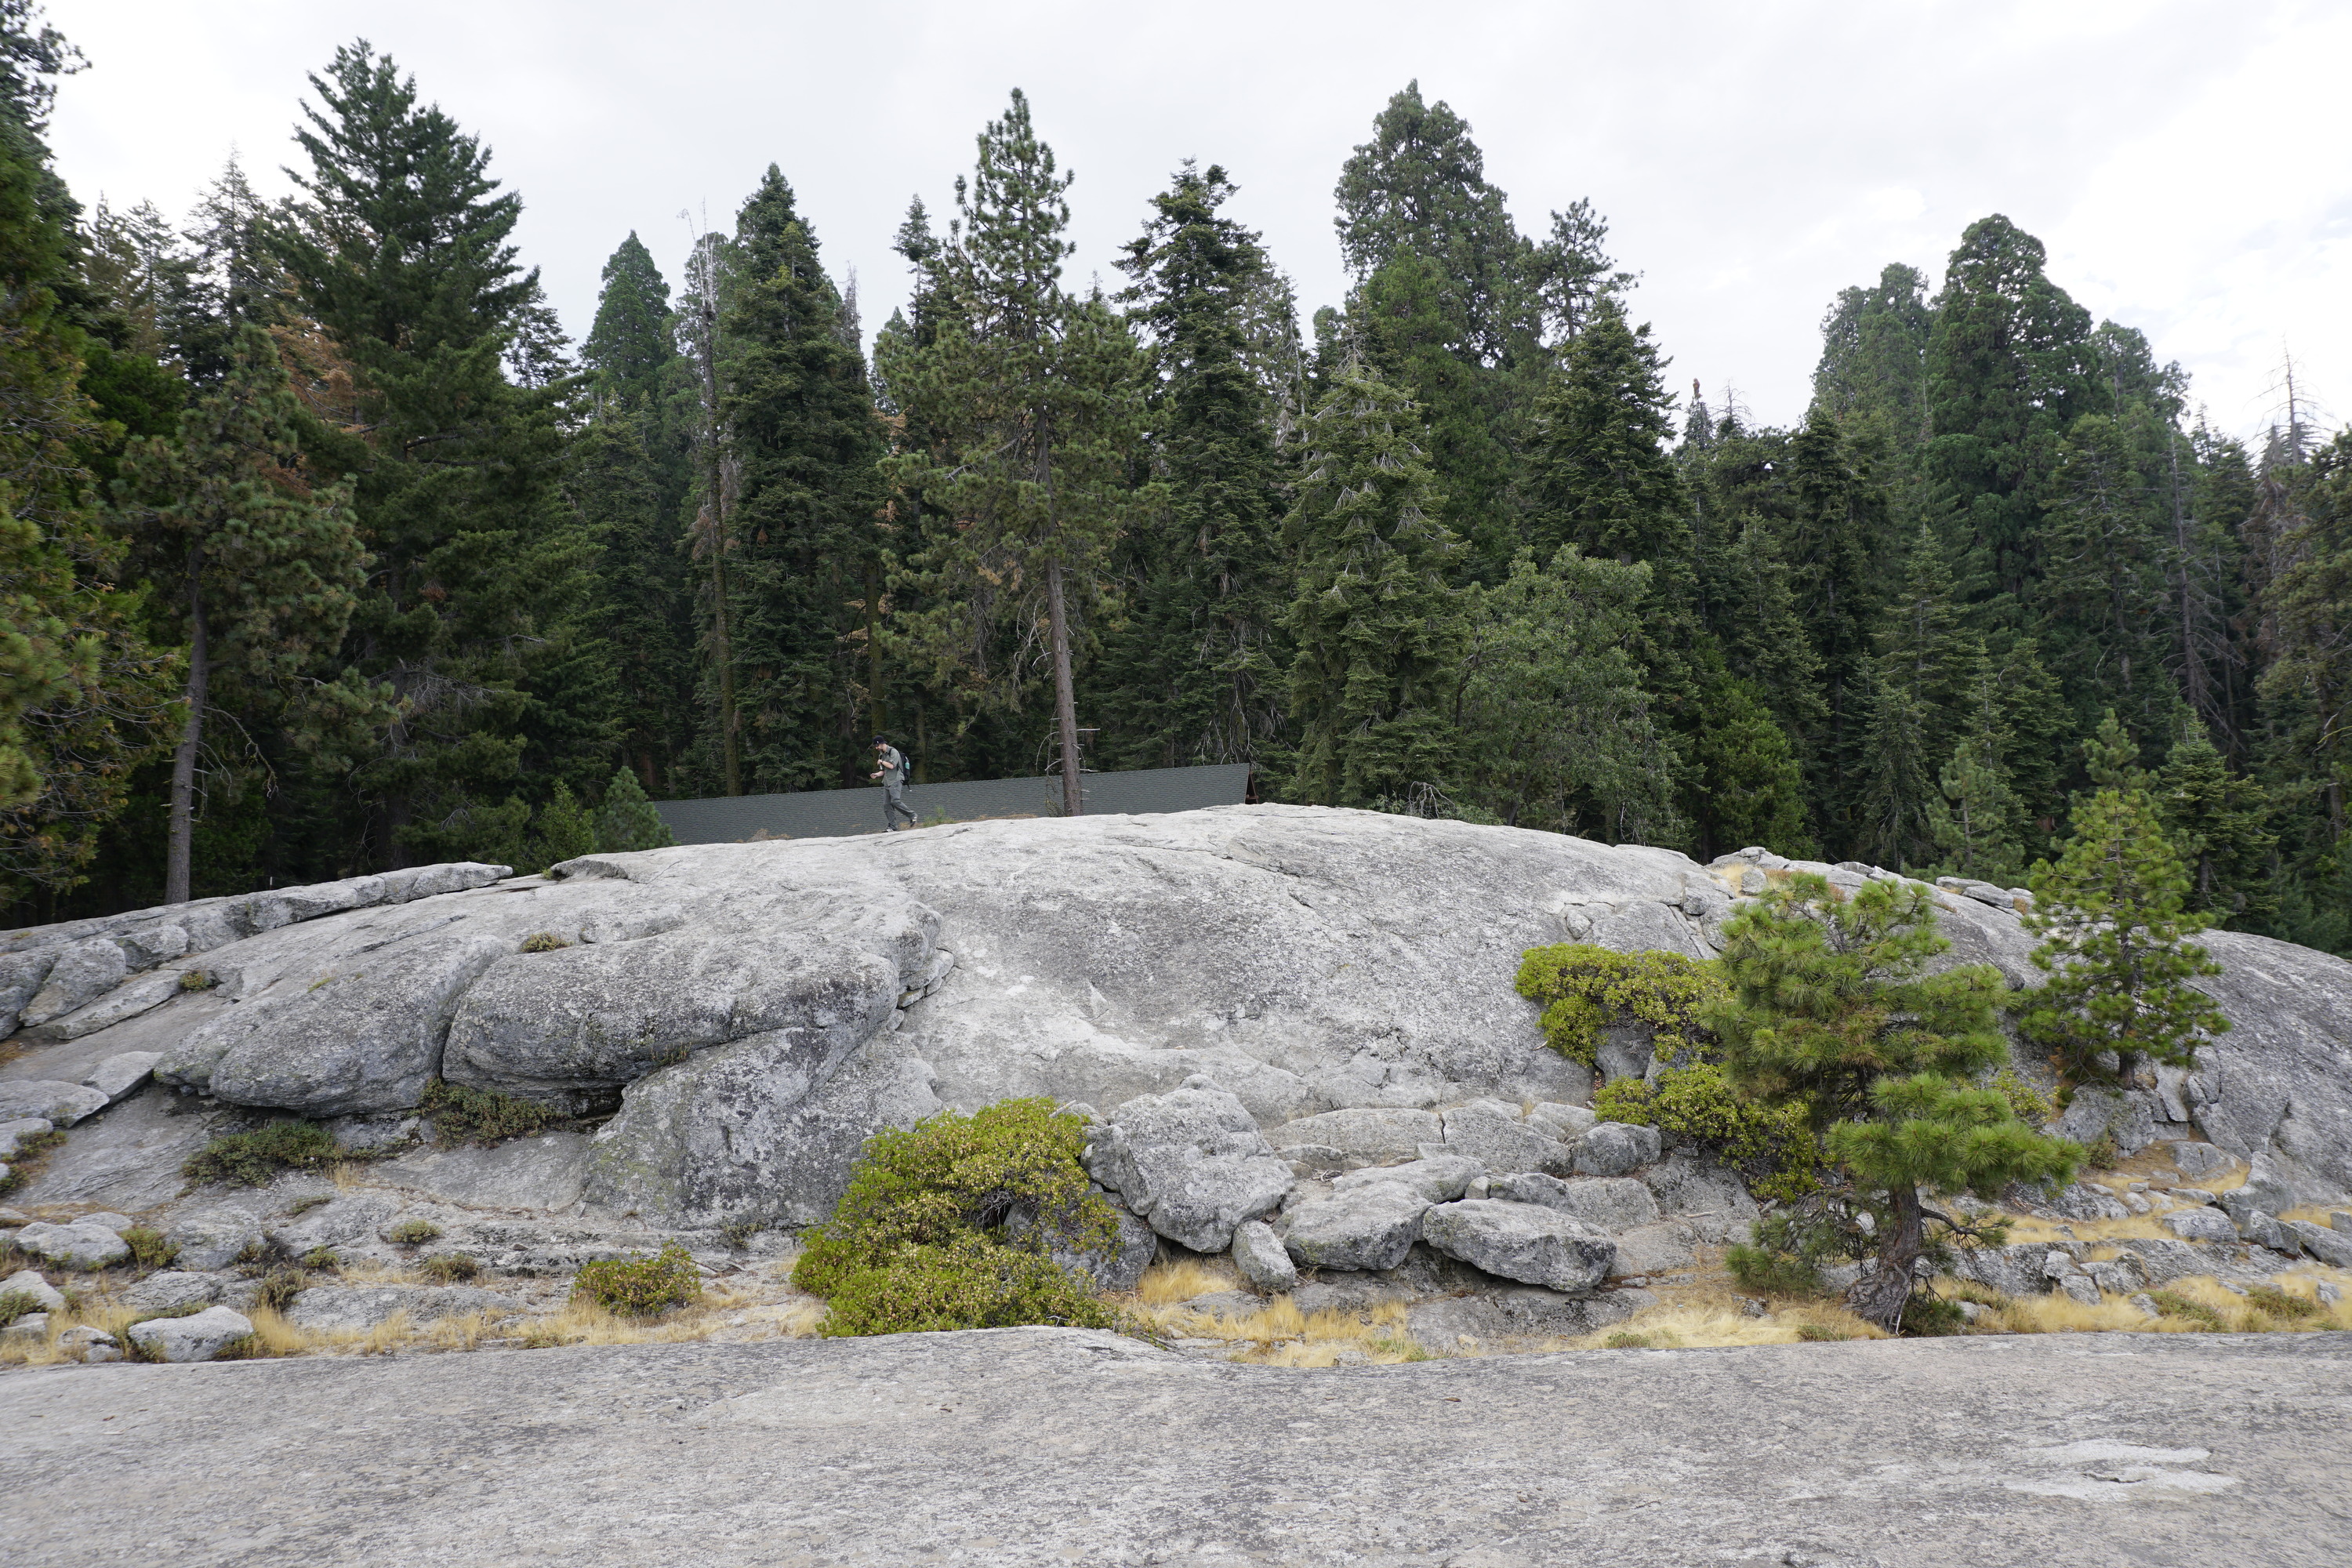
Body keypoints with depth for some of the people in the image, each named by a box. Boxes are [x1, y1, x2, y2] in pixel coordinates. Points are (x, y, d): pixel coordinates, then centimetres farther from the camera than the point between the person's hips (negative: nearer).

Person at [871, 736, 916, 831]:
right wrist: (876, 774, 4)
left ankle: (911, 815, -9)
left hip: (896, 781, -8)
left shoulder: (893, 752, -6)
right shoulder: (881, 755, 21)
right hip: (887, 783, 8)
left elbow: (891, 766, -18)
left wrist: (881, 762, -2)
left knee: (895, 801, -23)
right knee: (887, 805, -1)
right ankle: (892, 826, -1)